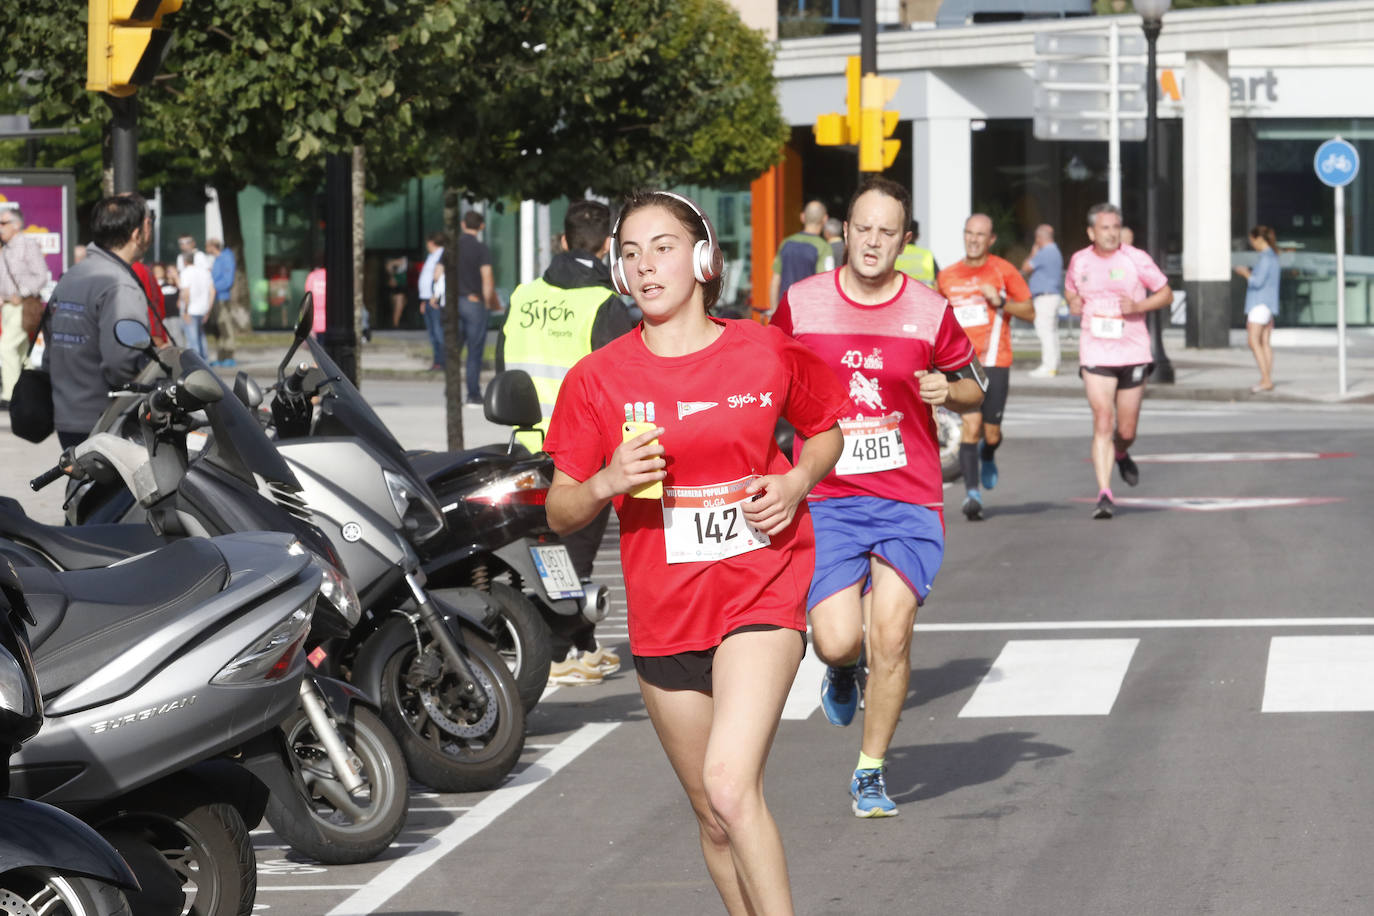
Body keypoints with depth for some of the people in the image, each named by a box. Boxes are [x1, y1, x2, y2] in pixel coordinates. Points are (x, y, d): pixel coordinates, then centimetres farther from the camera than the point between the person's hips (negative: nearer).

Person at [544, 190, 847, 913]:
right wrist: (606, 483, -19)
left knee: (731, 786, -23)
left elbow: (826, 427, 17)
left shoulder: (768, 353, -2)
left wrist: (797, 481, -4)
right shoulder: (597, 379, -2)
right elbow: (560, 514, 2)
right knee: (713, 818, 12)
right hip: (665, 612, 3)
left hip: (760, 590, -3)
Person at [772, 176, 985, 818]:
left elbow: (972, 388, 15)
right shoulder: (802, 303, 2)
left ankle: (871, 770, 10)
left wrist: (949, 391, -8)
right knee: (836, 641, -13)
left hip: (908, 500, 0)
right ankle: (844, 670, 28)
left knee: (891, 638, -10)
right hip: (827, 499, 0)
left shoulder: (929, 310, 2)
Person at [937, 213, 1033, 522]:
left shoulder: (1003, 270, 2)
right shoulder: (947, 276, 10)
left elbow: (1030, 312, 4)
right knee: (971, 423, -16)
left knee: (990, 433, 0)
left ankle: (987, 457, 37)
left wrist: (1000, 302, -12)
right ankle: (972, 493, -14)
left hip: (995, 361, -1)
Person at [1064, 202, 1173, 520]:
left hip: (1133, 352, 0)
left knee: (1126, 430, 8)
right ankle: (1104, 494, -14)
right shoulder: (1079, 261, 4)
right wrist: (1072, 305, -1)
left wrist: (1138, 306, -15)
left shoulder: (1135, 259, -4)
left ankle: (1122, 454, 45)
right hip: (1095, 354, 0)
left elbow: (1166, 294, 3)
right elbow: (1070, 291, 23)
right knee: (1103, 422, -14)